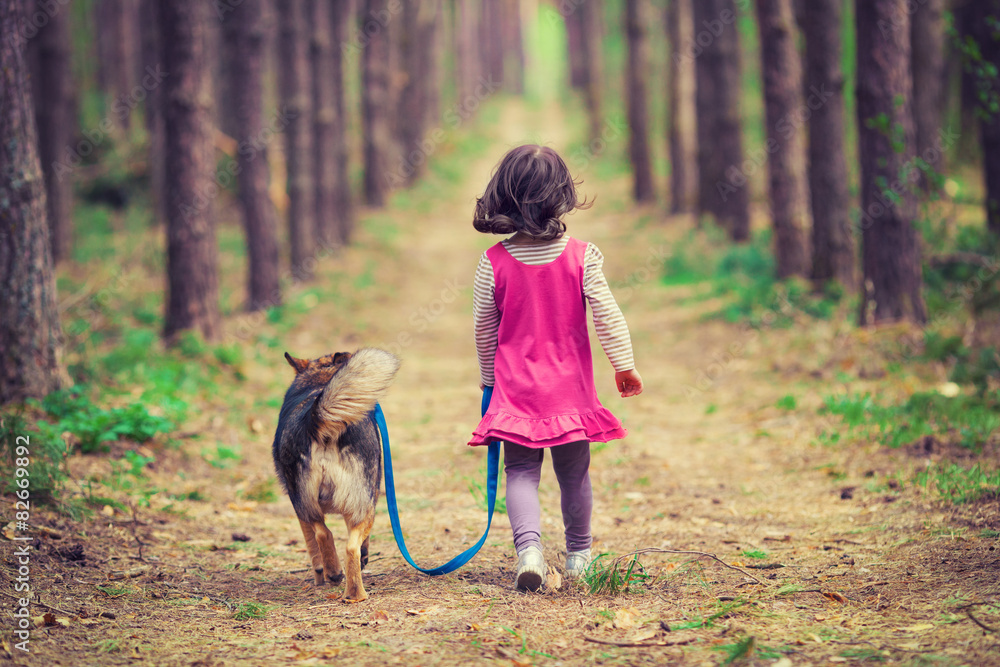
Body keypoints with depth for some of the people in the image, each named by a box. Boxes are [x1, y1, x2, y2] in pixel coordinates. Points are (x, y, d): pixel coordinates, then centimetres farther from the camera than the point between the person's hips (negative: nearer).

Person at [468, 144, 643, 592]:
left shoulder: (494, 262, -6)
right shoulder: (582, 256, -8)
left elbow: (483, 328, 1)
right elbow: (606, 315, -8)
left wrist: (489, 377, 15)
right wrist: (624, 365, 2)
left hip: (516, 388, 0)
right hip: (570, 388, 1)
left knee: (521, 472, 3)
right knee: (574, 473, 14)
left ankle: (528, 546, -18)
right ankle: (578, 554, 28)